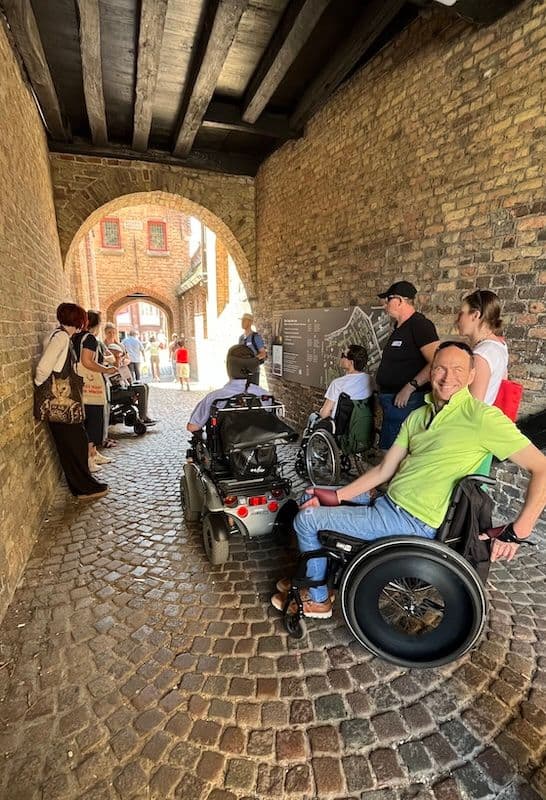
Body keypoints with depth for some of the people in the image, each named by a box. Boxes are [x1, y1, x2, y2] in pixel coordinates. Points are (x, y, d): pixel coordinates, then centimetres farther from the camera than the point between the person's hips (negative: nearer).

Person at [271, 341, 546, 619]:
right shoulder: (418, 416, 9)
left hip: (413, 523, -8)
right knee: (314, 499, 16)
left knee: (307, 520, -6)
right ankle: (313, 573, 32)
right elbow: (384, 470, 8)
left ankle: (317, 599, 18)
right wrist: (336, 496, 1)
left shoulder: (481, 417, -14)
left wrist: (518, 531, -22)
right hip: (387, 503, 8)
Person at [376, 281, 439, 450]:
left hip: (405, 402, -10)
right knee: (386, 449, 17)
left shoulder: (420, 325, -13)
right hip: (392, 400, 10)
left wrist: (410, 387, -23)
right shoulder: (399, 326, 16)